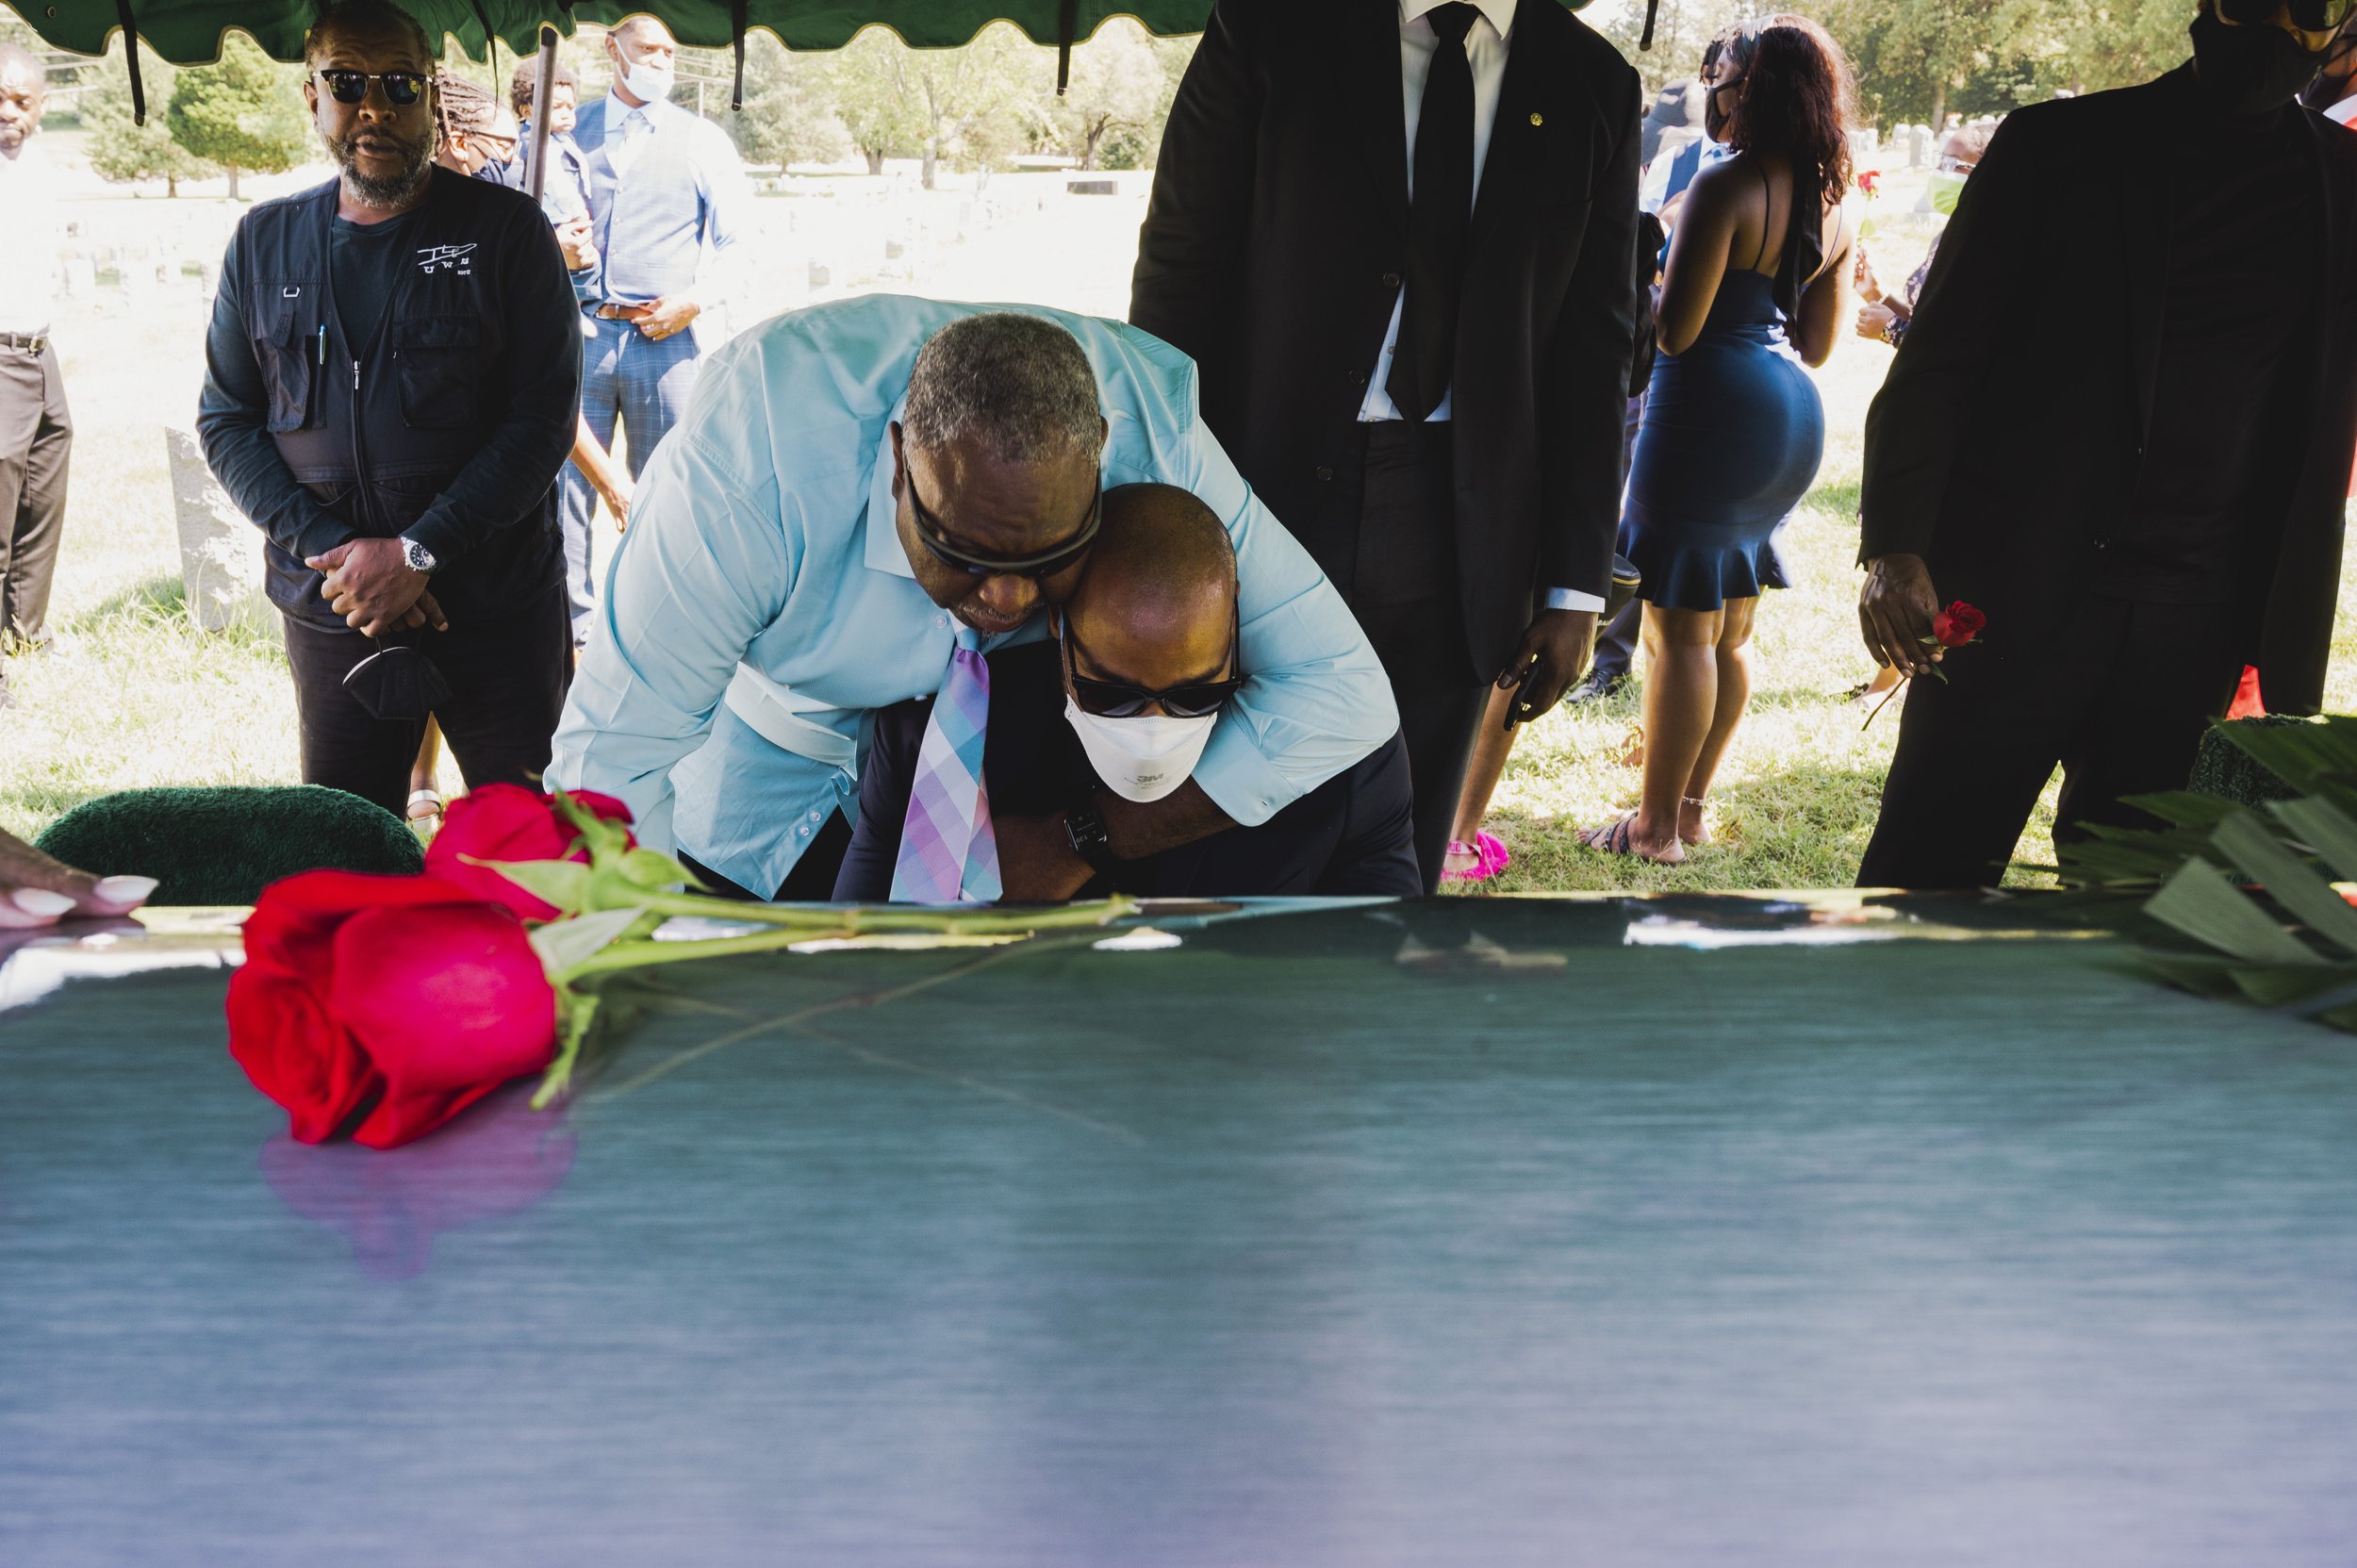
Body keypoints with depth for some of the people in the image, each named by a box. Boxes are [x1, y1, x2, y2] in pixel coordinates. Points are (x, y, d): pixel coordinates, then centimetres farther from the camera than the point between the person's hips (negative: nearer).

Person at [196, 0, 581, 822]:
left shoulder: (503, 229, -2)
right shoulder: (264, 243, 7)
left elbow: (544, 416, -7)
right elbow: (225, 421, 7)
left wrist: (418, 553, -15)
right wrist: (328, 548, -9)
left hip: (499, 607, -2)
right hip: (331, 610, 3)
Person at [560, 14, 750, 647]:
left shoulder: (704, 141, 8)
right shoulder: (570, 131, 11)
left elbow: (735, 243, 8)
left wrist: (695, 299, -6)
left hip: (665, 336, -1)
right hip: (580, 332, 1)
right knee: (566, 480, 0)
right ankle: (570, 625, 10)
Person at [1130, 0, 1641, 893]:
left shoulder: (1592, 85, 6)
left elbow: (1595, 348, 7)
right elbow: (1177, 276, -1)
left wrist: (1576, 585, 3)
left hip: (1457, 536, 2)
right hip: (1268, 492, -2)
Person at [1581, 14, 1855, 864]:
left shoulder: (1724, 189, -16)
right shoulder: (1831, 206, 9)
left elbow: (1677, 328, -18)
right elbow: (1817, 343, 14)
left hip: (1714, 407, -9)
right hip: (1795, 413, 9)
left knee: (1682, 629, -3)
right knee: (1730, 633, 15)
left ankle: (1656, 826, 3)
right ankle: (1690, 805, 25)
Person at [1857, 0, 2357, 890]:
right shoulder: (2061, 145, 3)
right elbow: (1939, 357, -1)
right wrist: (1894, 546, -14)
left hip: (2192, 629, 2)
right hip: (2015, 593, -2)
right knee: (1925, 883, -1)